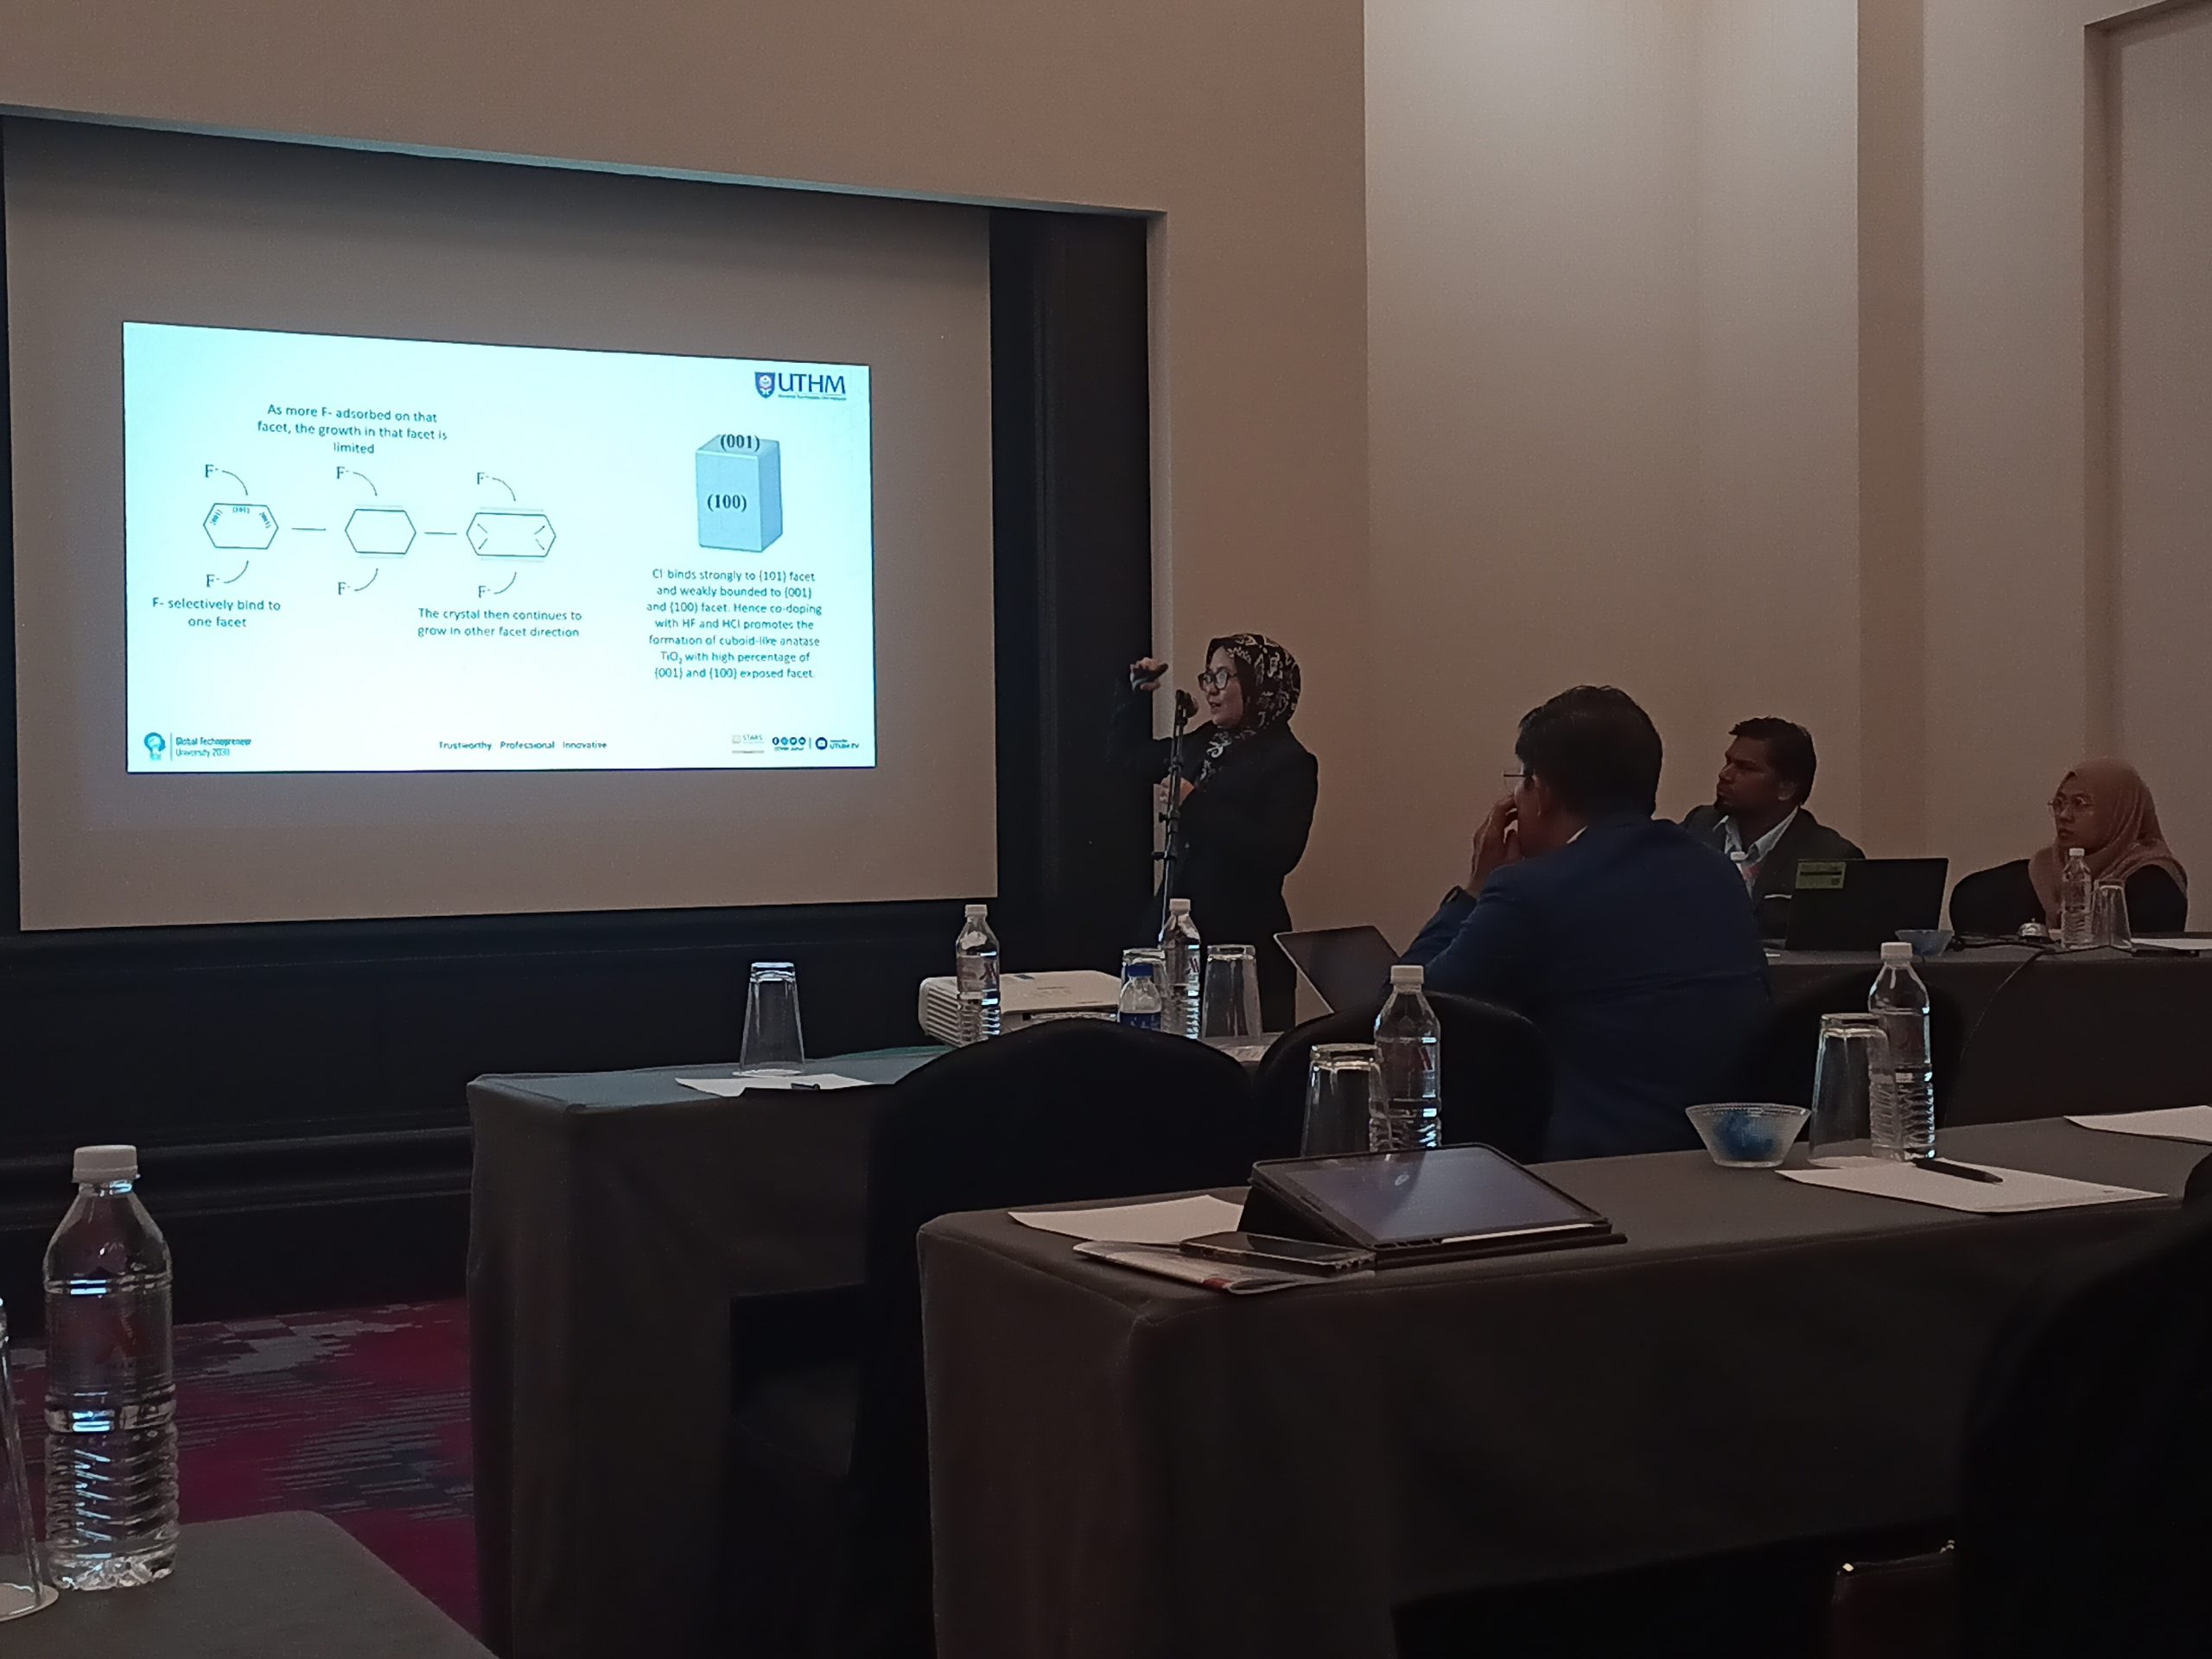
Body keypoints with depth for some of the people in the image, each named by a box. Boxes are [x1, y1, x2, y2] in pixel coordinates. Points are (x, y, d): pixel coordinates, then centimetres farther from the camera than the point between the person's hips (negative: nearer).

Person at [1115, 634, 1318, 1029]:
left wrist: (1195, 804, -19)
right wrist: (1137, 696, 17)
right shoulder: (1203, 745, 15)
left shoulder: (1289, 762, -8)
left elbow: (1278, 854, -20)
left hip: (1244, 936, -7)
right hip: (1180, 925, 7)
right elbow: (1131, 752, 33)